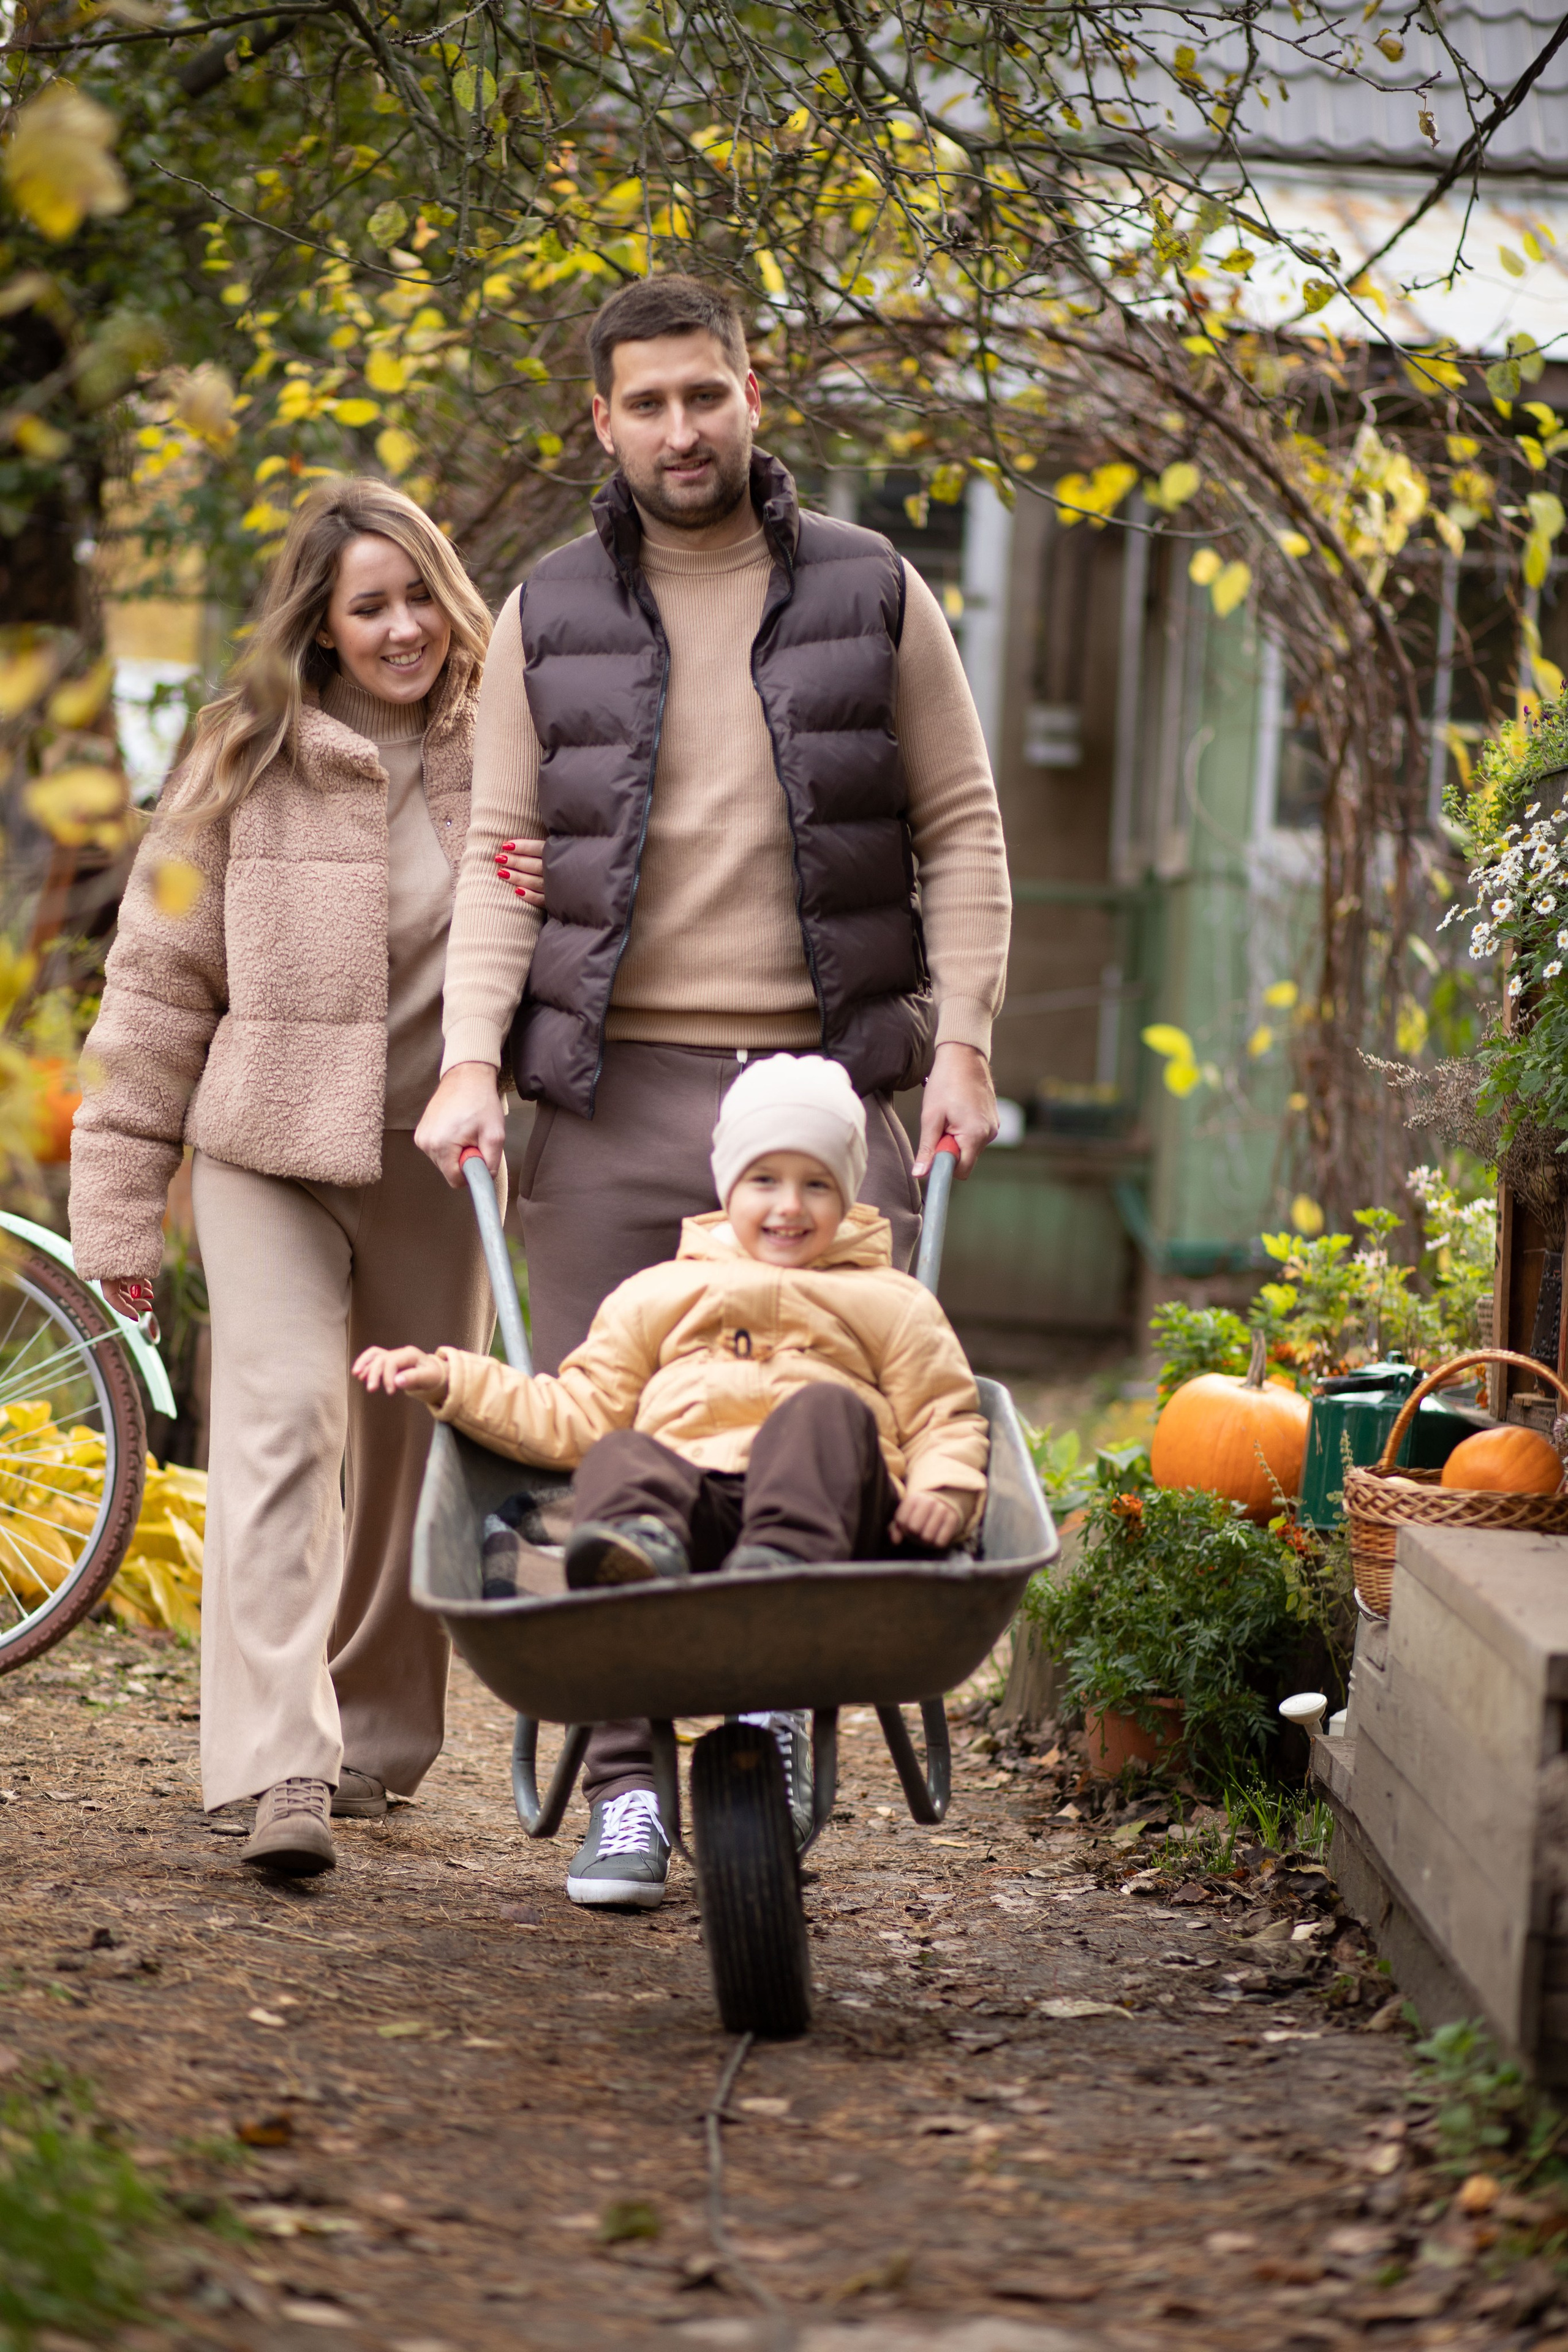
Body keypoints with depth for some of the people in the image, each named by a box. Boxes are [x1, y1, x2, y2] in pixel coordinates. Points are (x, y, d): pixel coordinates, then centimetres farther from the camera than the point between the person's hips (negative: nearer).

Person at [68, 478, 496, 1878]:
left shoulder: (502, 758, 1)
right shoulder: (248, 764, -2)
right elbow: (161, 981, 1)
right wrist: (118, 1200, 0)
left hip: (439, 1162, 2)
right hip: (273, 1147, -2)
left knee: (414, 1451, 11)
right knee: (279, 1421, -16)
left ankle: (379, 1738, 29)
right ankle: (280, 1774, -21)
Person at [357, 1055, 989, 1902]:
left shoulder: (889, 1306, 27)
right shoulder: (659, 1296, 31)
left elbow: (947, 1418, 18)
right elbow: (572, 1417, 25)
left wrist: (944, 1487, -4)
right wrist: (451, 1381, 14)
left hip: (824, 1512, -1)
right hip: (687, 1496, 1)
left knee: (825, 1409, -30)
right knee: (617, 1461, -31)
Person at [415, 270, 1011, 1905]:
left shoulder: (873, 594, 6)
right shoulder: (549, 619, 8)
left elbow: (961, 831, 7)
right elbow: (503, 856, 5)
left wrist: (962, 1041, -3)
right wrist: (472, 1061, -8)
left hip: (827, 1080, 0)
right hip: (613, 1090, 1)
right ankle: (621, 1777, 10)